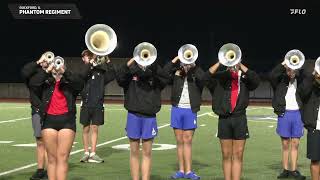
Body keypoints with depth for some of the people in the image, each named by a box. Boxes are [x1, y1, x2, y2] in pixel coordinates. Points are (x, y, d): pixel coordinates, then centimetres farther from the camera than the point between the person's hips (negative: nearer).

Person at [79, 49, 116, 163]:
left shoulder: (100, 71, 6)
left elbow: (112, 76, -7)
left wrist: (108, 62, -15)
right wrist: (91, 64, -22)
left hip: (98, 104, 1)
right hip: (86, 104, -1)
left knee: (95, 128, 2)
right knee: (86, 128, 5)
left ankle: (93, 154, 5)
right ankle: (86, 153, 14)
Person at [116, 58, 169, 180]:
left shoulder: (154, 75, 9)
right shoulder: (131, 74, 8)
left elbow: (165, 79, -11)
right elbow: (119, 78, -10)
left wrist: (153, 64, -19)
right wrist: (130, 63, -19)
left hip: (150, 117, 0)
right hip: (133, 115, 0)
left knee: (147, 153, 2)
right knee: (134, 152, 4)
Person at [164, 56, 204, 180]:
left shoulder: (195, 77, 4)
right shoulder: (176, 76, 8)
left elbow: (203, 77, -17)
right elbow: (164, 72, -7)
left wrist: (193, 65, -13)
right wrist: (175, 59, -8)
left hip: (190, 111, -2)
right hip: (177, 109, 2)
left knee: (187, 141, -1)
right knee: (179, 141, 6)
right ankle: (181, 170, 11)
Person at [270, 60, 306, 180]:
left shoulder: (299, 81, 9)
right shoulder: (281, 80, 2)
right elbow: (272, 75, -15)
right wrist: (283, 64, -18)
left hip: (297, 113, 2)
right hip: (284, 114, -2)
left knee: (295, 143, 3)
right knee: (285, 144, 4)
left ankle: (294, 170, 7)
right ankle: (285, 170, 10)